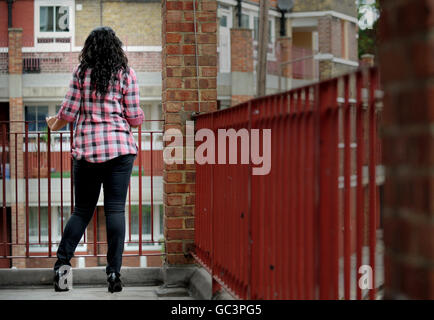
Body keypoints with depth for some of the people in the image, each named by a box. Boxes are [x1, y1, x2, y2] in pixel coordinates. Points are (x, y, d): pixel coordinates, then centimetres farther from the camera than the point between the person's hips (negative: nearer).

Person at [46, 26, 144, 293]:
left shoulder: (81, 72, 2)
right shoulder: (126, 73, 1)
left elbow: (69, 112, 1)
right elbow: (135, 118, -1)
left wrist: (54, 125, 22)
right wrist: (138, 119, 23)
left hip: (86, 148, 1)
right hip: (120, 147, -1)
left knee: (82, 210, 10)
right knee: (116, 209, -1)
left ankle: (62, 263, -3)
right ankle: (114, 271, -4)